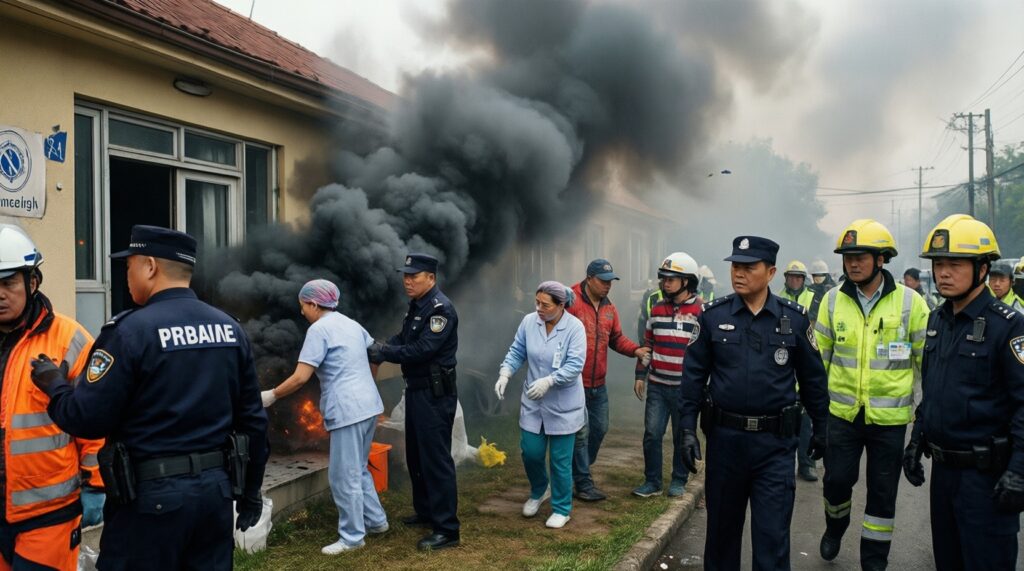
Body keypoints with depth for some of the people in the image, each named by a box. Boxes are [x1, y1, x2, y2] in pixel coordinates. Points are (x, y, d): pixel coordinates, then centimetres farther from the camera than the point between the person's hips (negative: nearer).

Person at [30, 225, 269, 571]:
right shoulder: (230, 328, 4)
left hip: (151, 496, -5)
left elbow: (86, 419, -13)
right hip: (216, 488, 5)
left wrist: (54, 385, 7)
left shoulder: (131, 331, -13)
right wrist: (250, 491, 17)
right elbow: (253, 419, 7)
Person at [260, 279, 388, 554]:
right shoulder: (351, 324, 15)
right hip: (368, 405, 9)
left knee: (343, 476, 2)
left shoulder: (319, 329, -10)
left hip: (347, 410, -9)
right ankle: (376, 520, 29)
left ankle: (352, 537, 11)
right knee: (358, 469, 22)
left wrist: (271, 395, -2)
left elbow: (300, 378, -14)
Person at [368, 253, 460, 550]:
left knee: (435, 458, -7)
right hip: (416, 390, 10)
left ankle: (447, 529, -1)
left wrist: (384, 354, -18)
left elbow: (423, 349, -25)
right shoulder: (417, 305, 13)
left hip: (436, 394, -10)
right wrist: (382, 345, -2)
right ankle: (426, 511, 34)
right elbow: (404, 338, 17)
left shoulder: (441, 308, -18)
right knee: (416, 455, 19)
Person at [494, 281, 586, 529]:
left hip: (563, 406, -4)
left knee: (560, 459, 5)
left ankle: (562, 508, 25)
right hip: (533, 403, 4)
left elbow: (574, 365, -22)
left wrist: (548, 381, -34)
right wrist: (505, 373, -15)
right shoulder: (529, 322, -5)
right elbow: (516, 352, 2)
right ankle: (539, 491, 41)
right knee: (531, 452, 10)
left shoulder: (574, 327, -17)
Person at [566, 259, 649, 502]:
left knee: (599, 428, 18)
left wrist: (635, 350, -3)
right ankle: (583, 483, 10)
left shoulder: (609, 308, 9)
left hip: (598, 384, 8)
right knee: (581, 432, -1)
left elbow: (617, 338, 14)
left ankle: (581, 469, 37)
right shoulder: (571, 302, -15)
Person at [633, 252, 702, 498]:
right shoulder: (657, 309, 7)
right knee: (652, 434, 3)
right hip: (657, 385, 4)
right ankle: (652, 481, 15)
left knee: (682, 436, 9)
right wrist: (640, 376, 11)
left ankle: (679, 481, 25)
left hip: (686, 388, -3)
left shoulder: (701, 311, -8)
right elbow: (648, 344, 14)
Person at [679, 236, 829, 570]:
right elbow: (694, 375, 1)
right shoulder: (713, 316, -2)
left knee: (772, 535, 2)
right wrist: (688, 429, -4)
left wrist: (821, 429, 12)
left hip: (775, 442, -1)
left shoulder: (795, 319, -2)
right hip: (724, 438, 1)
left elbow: (813, 379, 7)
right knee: (722, 527, 16)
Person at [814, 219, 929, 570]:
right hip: (842, 412, 1)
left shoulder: (910, 302, -7)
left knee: (882, 492, 9)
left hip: (890, 416, -1)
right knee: (837, 479, 8)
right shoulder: (833, 300, -1)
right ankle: (835, 527, 40)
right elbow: (819, 356, 7)